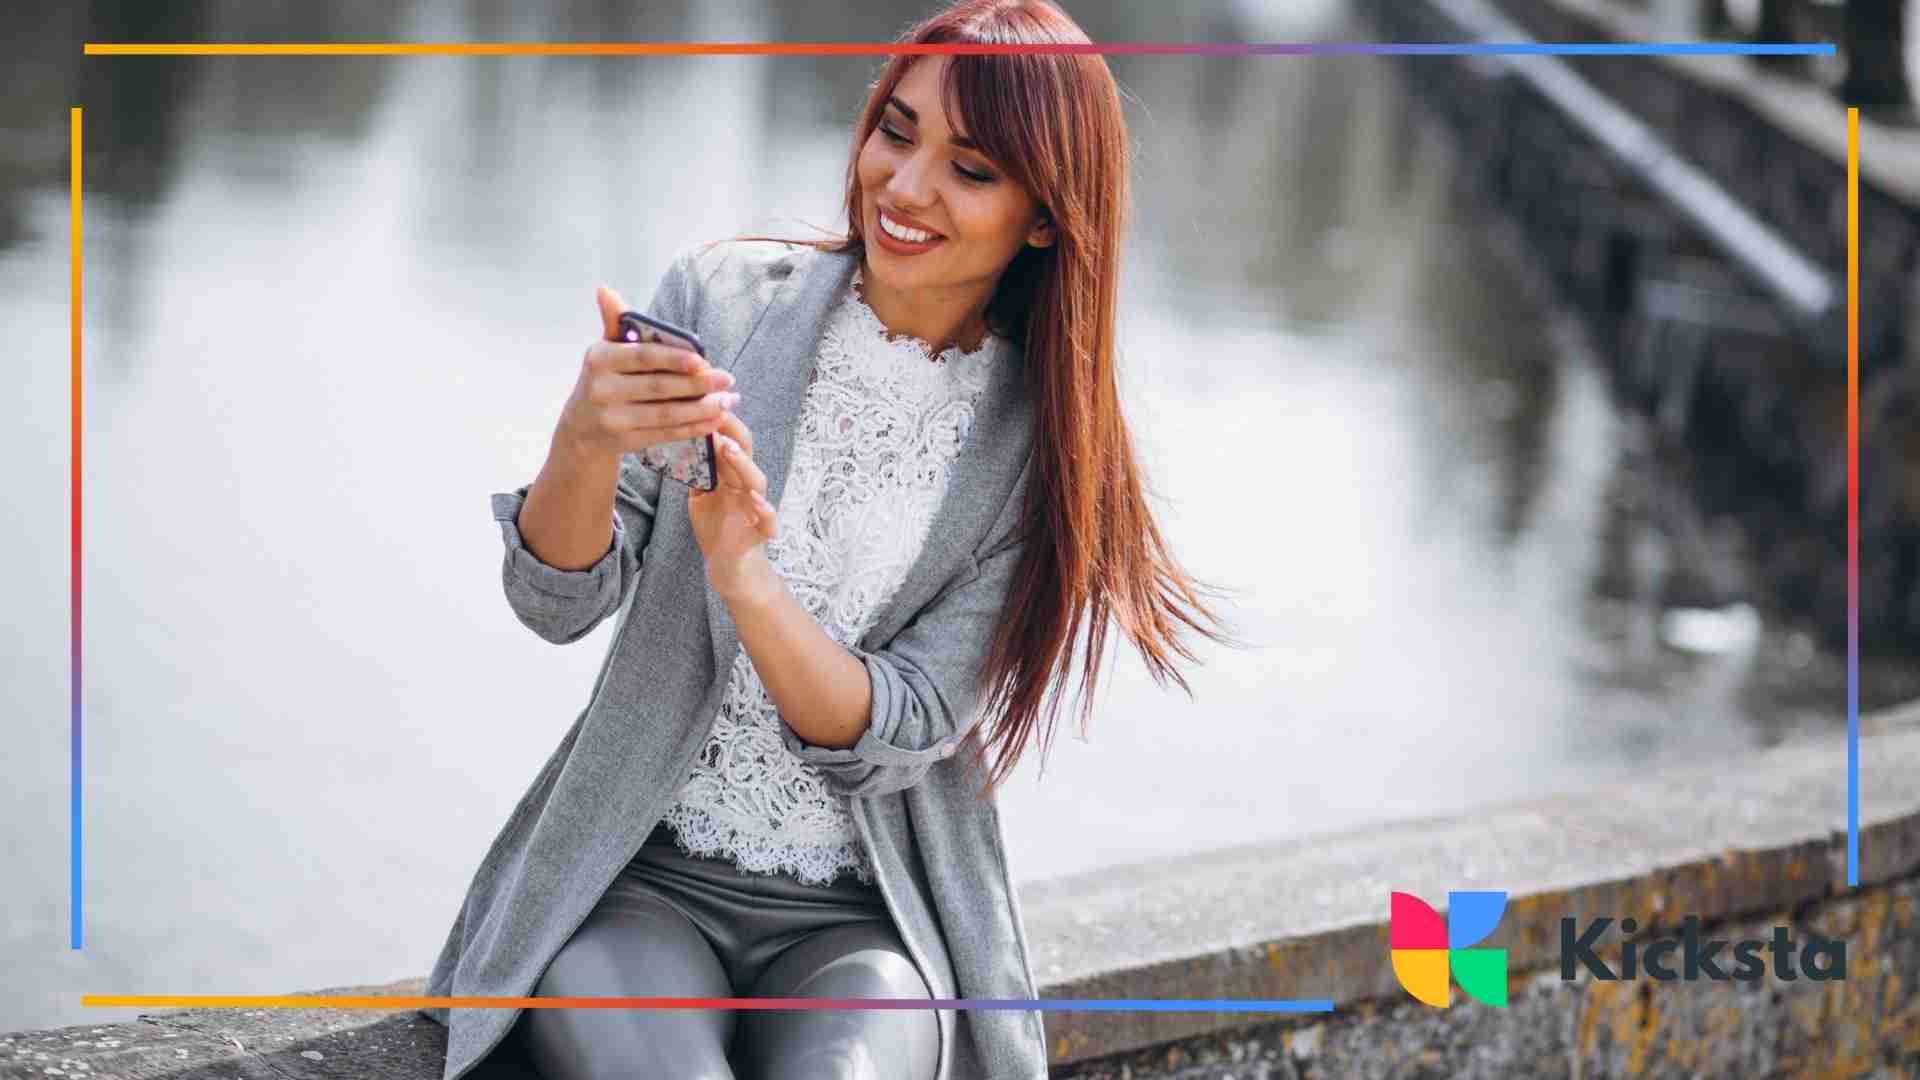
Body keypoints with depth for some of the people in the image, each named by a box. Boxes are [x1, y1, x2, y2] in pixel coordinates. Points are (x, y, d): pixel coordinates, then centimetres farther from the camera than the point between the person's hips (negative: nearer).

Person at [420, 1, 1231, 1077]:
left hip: (863, 923, 0)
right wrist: (587, 441, -23)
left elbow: (896, 734, -7)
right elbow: (559, 602, -2)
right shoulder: (723, 295, 1)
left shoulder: (1043, 446, -1)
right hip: (639, 880, 0)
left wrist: (745, 578, -24)